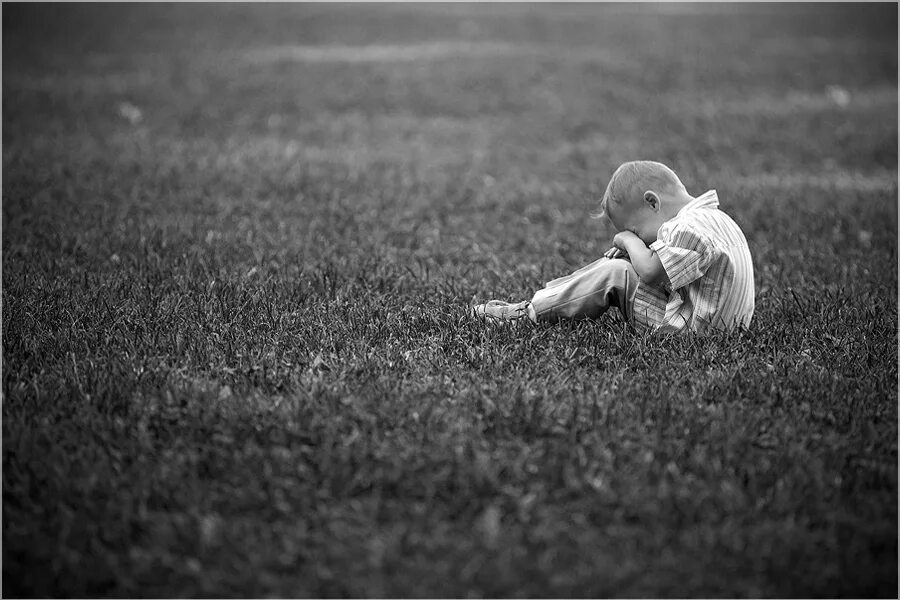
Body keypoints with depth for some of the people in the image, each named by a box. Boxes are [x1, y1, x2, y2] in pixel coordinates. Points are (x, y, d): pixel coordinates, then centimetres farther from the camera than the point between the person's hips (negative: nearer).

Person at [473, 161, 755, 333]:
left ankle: (529, 312, -4)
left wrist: (631, 240, -5)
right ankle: (544, 298, 13)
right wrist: (633, 249, 0)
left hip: (686, 330, -11)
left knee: (615, 274, -13)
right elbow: (662, 262, 17)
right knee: (619, 262, 12)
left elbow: (650, 271, -22)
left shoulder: (691, 228, -21)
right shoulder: (709, 217, 13)